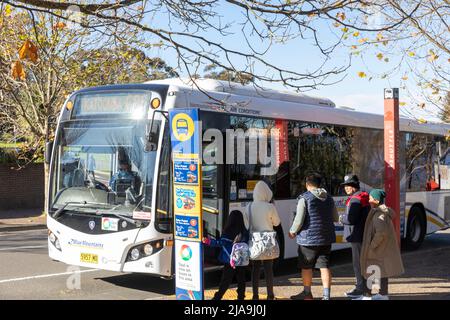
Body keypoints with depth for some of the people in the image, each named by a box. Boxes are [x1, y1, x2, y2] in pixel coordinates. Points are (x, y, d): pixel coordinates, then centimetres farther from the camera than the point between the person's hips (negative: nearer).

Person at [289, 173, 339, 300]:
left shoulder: (304, 198, -11)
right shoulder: (329, 198, 8)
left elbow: (299, 219, -15)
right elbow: (335, 218, 15)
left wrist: (292, 231, 2)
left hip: (309, 237, -5)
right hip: (326, 237, 5)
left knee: (306, 266, 10)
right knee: (324, 266, 5)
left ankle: (307, 292, 22)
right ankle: (326, 294, 0)